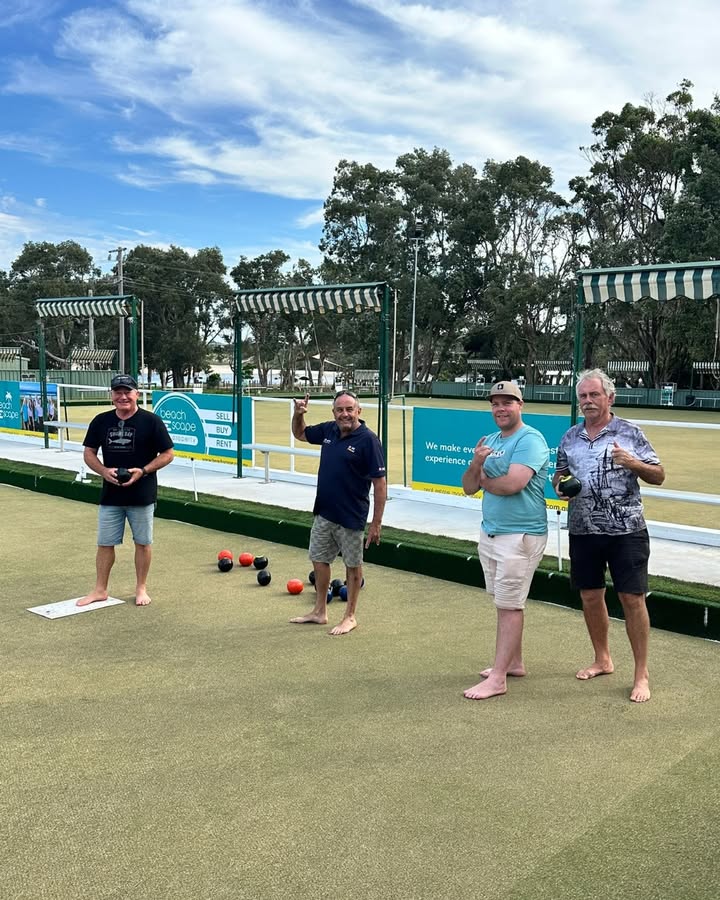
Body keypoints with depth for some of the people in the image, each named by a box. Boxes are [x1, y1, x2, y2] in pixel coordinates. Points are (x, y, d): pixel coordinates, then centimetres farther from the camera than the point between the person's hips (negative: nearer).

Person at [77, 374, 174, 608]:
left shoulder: (151, 421, -8)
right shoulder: (101, 421, 3)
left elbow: (167, 454, -5)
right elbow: (89, 453, 9)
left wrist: (143, 470, -17)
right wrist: (104, 471, -11)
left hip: (142, 495, -3)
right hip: (110, 494, 3)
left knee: (143, 543, 8)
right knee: (105, 543, 8)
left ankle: (141, 588, 22)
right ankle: (100, 590, 20)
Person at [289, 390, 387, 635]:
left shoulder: (367, 439, -17)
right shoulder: (328, 430, 1)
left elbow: (380, 483, -17)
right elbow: (300, 434, 21)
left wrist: (376, 523, -19)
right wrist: (298, 413, -2)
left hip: (350, 517, -7)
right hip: (323, 513, 7)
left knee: (352, 565, 9)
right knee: (319, 560, 16)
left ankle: (350, 617, 24)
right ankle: (319, 612, 33)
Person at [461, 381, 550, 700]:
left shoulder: (530, 439, -13)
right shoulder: (489, 441, 12)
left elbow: (512, 484, -26)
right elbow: (469, 487, 9)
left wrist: (483, 479, -6)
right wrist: (475, 464, -12)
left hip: (520, 536, -8)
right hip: (489, 532, 8)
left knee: (509, 606, -4)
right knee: (504, 602, 15)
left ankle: (498, 678, -1)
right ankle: (513, 662, 28)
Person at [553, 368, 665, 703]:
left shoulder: (630, 433, -3)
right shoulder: (570, 437, 9)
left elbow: (658, 476, -1)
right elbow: (559, 474, 20)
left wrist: (632, 463, -20)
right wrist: (560, 485, -3)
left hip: (626, 530, -4)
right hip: (583, 531, 4)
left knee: (632, 599, -2)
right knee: (590, 596, 12)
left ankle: (641, 674, 9)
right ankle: (602, 659, 31)